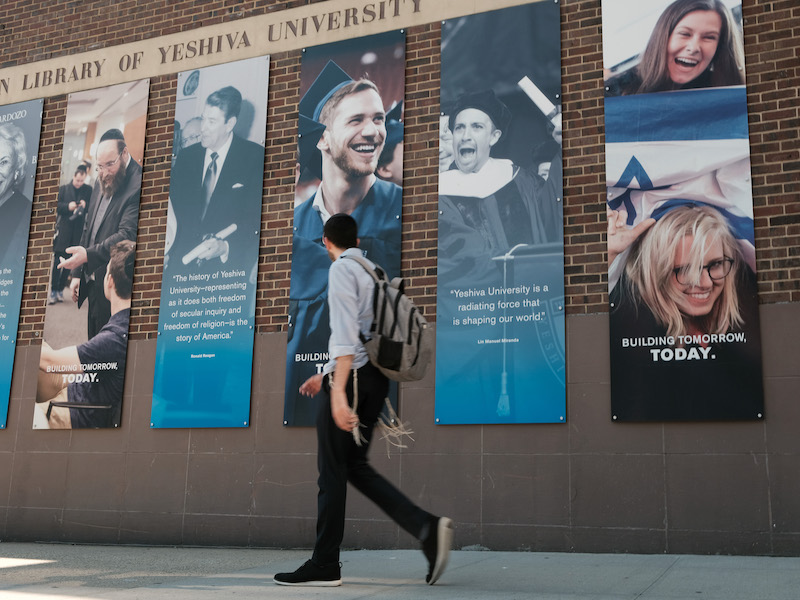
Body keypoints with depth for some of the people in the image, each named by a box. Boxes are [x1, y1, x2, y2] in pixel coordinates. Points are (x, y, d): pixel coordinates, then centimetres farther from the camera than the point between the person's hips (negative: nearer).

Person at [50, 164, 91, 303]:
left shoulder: (88, 190, 9)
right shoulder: (63, 188, 7)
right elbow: (56, 206, 5)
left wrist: (85, 204, -11)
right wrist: (67, 206, -12)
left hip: (78, 231, 1)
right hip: (63, 228, -1)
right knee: (57, 259, -6)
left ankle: (60, 289, 12)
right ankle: (53, 291, -5)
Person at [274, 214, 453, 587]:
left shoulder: (341, 269, -6)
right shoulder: (373, 271, 20)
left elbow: (345, 333, -19)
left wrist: (338, 392, -26)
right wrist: (326, 376, 32)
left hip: (352, 376, -8)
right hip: (375, 376, 8)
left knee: (332, 472, 0)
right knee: (356, 466, 12)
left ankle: (324, 566, 8)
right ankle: (426, 527, 0)